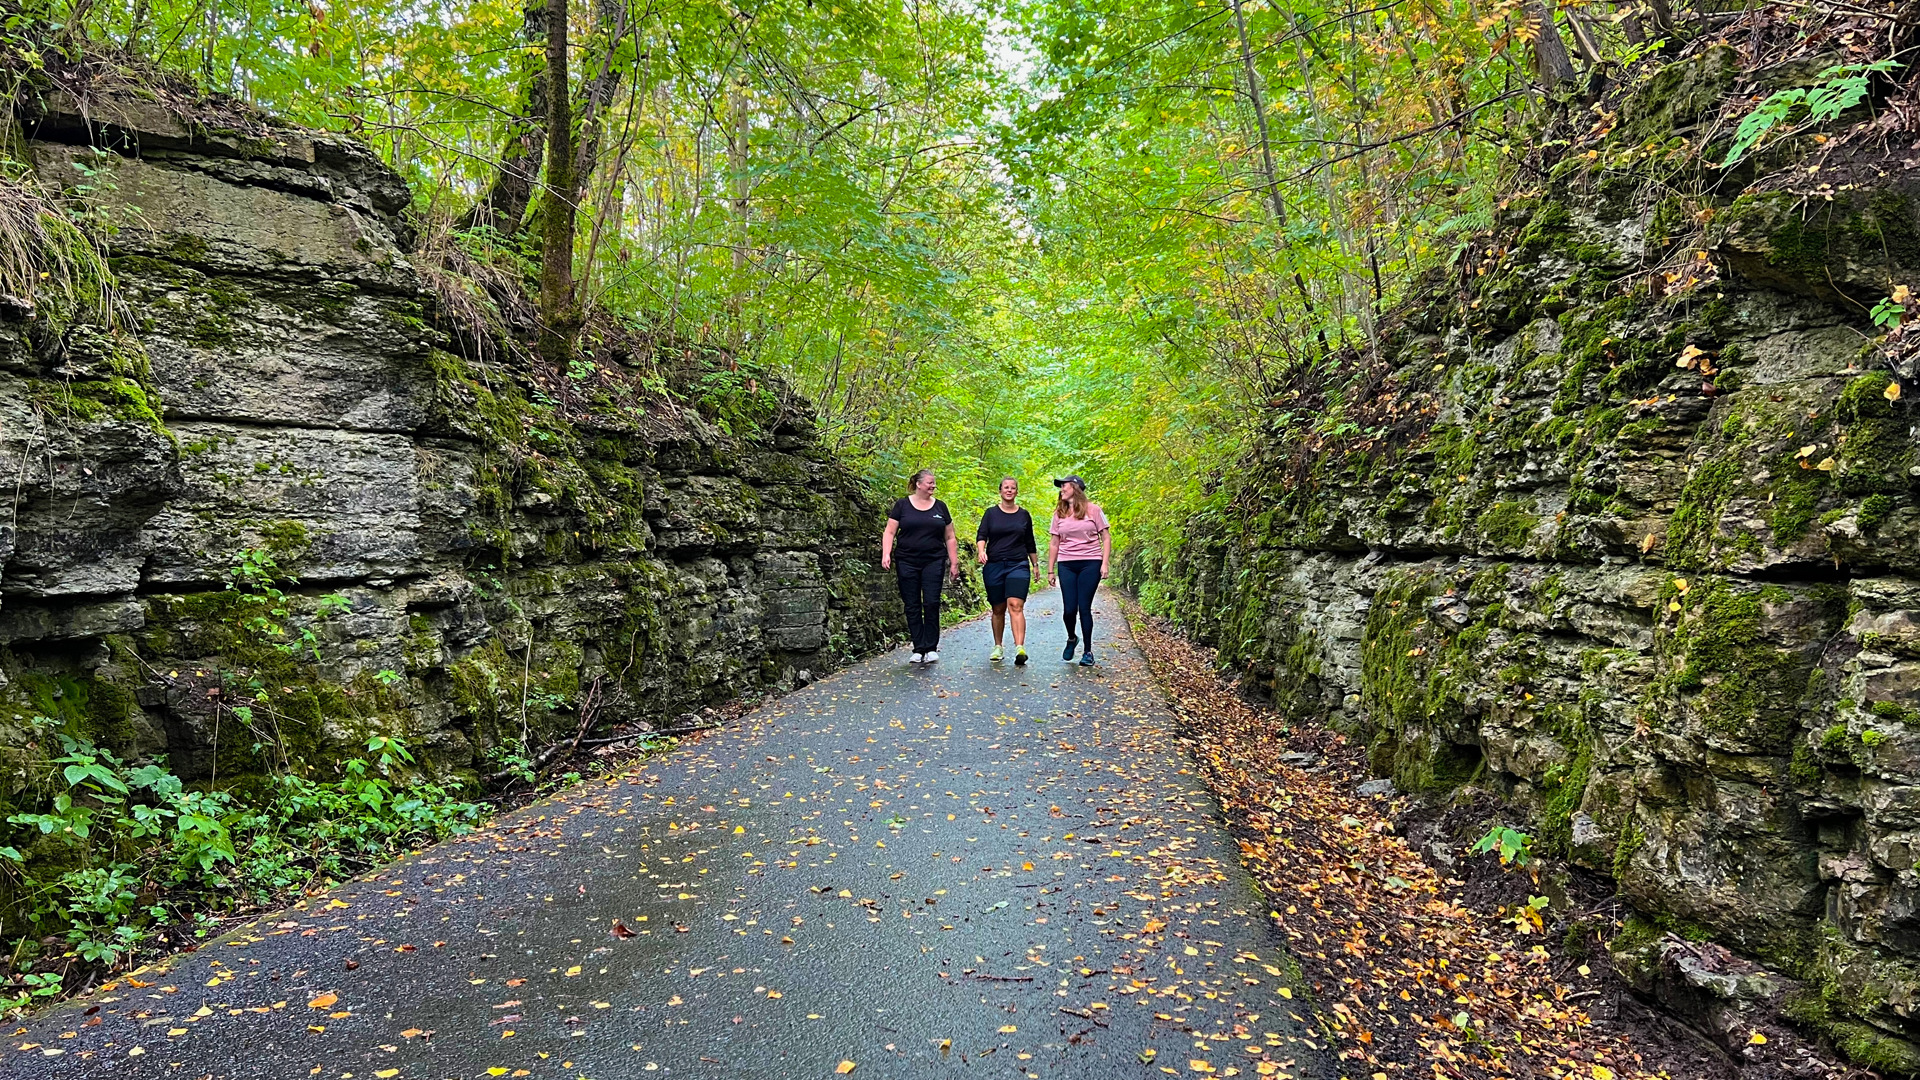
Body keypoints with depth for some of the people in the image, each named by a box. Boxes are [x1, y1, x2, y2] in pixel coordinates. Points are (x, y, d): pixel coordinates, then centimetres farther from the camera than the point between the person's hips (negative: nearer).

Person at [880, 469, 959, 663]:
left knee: (932, 603, -8)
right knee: (912, 606, 2)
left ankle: (931, 648, 0)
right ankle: (918, 649, 8)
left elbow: (949, 538, 13)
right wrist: (886, 554, -12)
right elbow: (889, 532, 2)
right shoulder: (902, 505, 4)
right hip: (907, 562, 0)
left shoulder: (940, 507, 10)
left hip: (934, 562, 1)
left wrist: (954, 563, 8)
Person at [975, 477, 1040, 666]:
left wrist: (1035, 565, 19)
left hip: (1018, 565, -1)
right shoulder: (991, 513, 7)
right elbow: (981, 535, -4)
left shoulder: (1024, 515, 10)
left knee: (1016, 606, -16)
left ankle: (1020, 648, -27)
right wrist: (981, 550, -23)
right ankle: (998, 647, 22)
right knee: (998, 609, 8)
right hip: (994, 566, 1)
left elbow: (1030, 543, 17)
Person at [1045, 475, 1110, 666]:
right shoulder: (1059, 514, 11)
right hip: (1066, 565, 3)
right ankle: (1071, 638, 27)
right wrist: (1050, 570, 10)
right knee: (1069, 609, -3)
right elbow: (1054, 544, 13)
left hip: (1090, 564, -3)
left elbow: (1106, 538, 2)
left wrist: (1104, 563, -7)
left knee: (1084, 608, -4)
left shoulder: (1093, 510, 2)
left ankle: (1088, 651, 8)